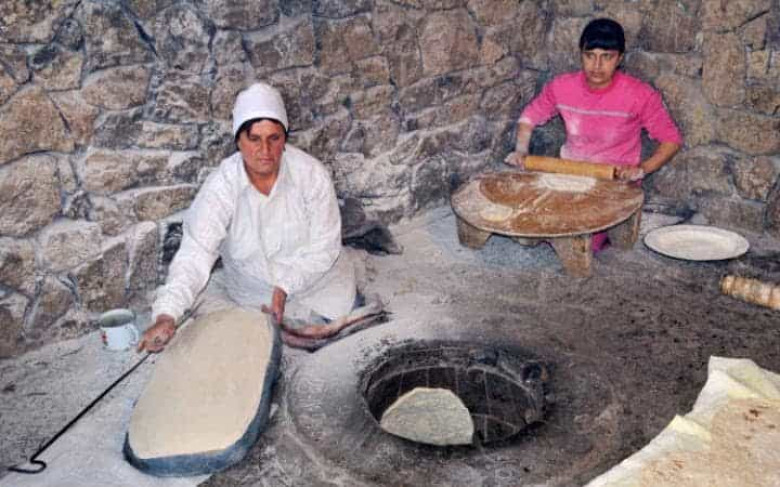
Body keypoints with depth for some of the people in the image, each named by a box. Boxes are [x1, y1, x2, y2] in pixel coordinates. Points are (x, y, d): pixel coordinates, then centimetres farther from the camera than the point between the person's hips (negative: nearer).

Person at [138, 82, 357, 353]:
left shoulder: (311, 174, -19)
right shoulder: (220, 187, -21)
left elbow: (324, 248, -15)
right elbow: (195, 254, -31)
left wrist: (285, 287, -28)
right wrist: (166, 315, -46)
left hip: (319, 285, 0)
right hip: (253, 297, 0)